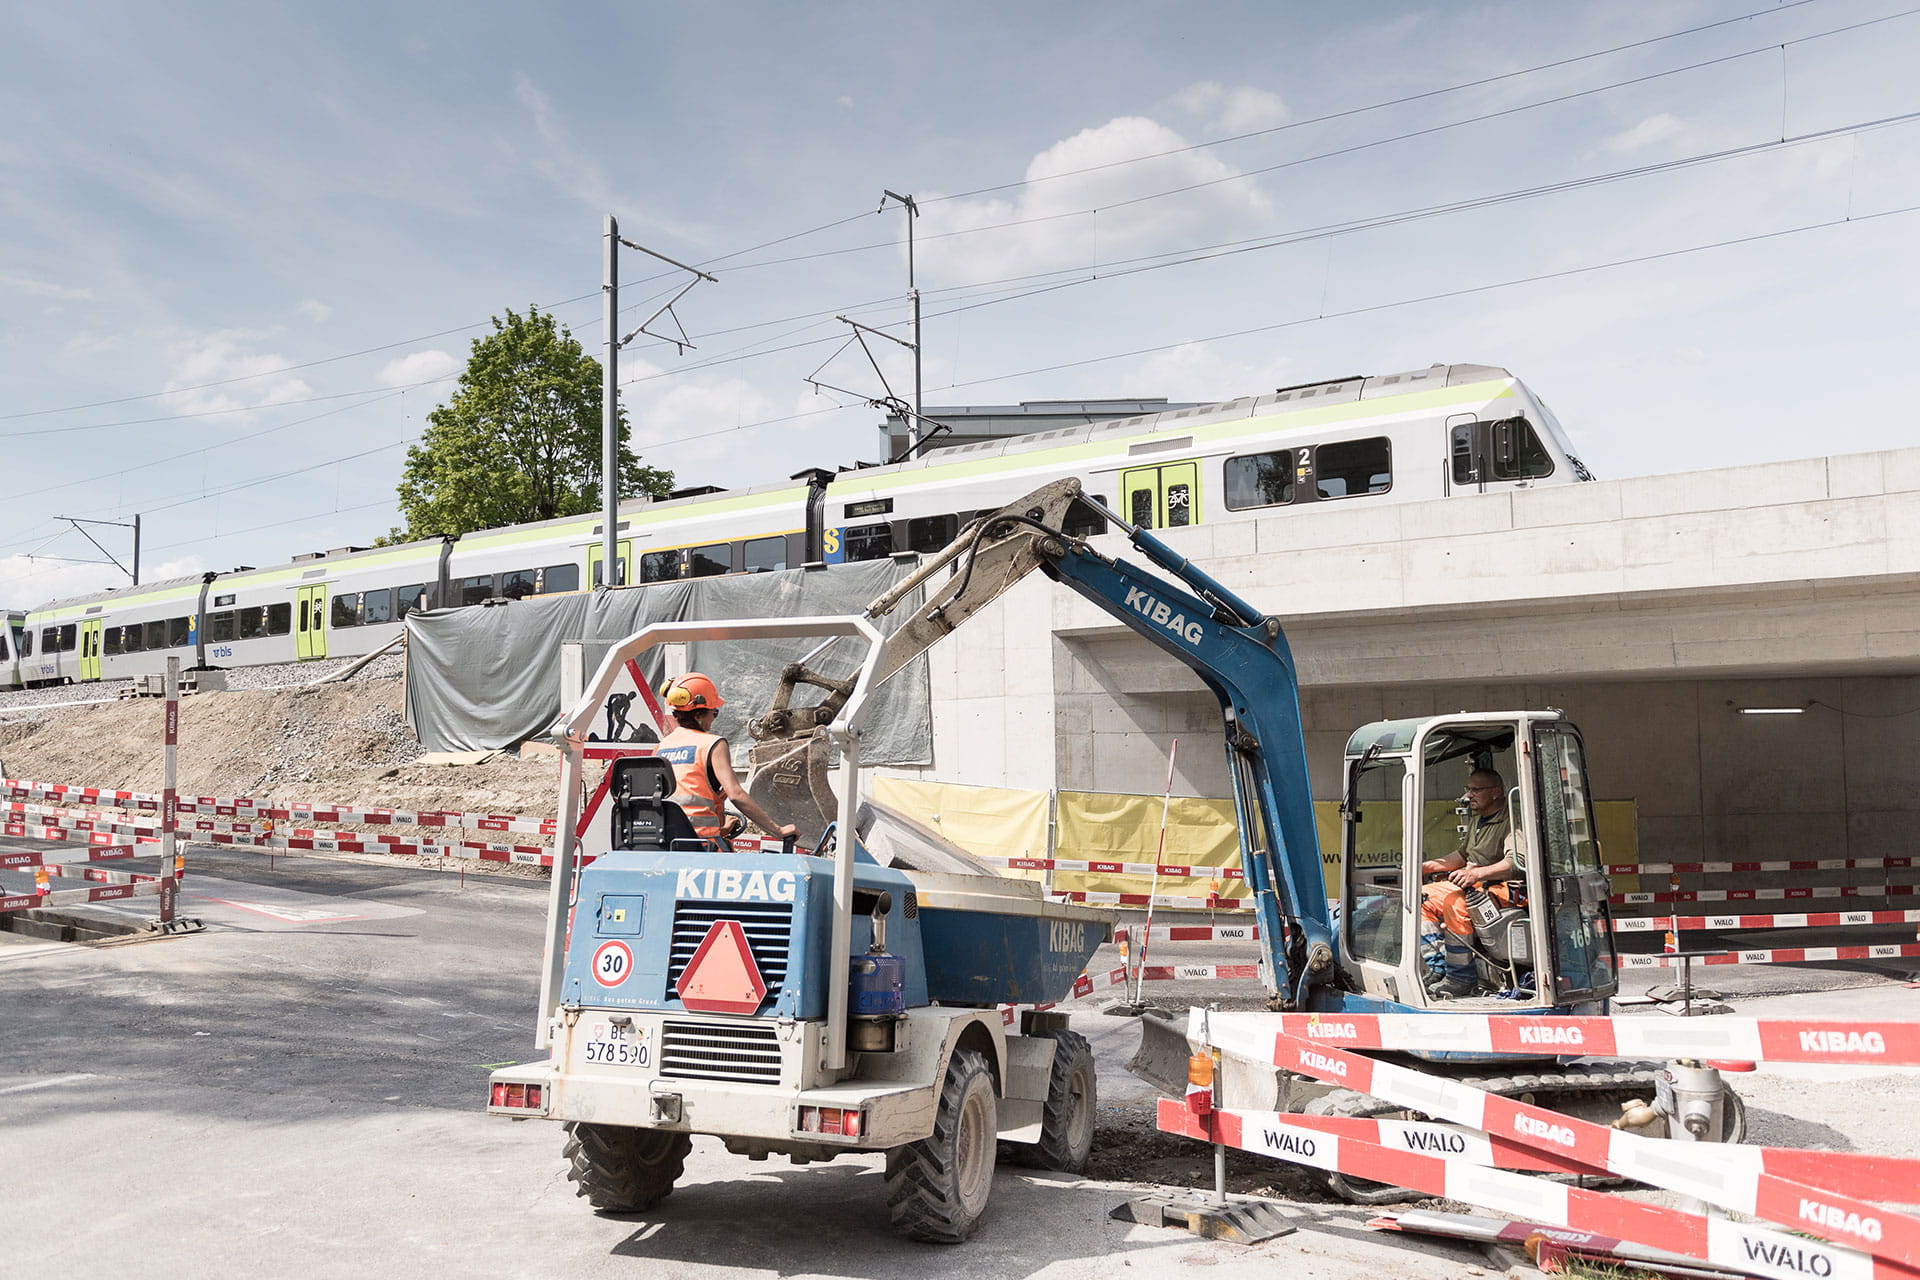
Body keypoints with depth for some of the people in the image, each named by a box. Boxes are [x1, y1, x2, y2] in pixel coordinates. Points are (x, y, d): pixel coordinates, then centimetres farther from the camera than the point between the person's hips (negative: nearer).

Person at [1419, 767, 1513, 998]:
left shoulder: (1511, 819, -14)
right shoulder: (1476, 819, 18)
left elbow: (1515, 863, -27)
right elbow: (1462, 855, 28)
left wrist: (1476, 873, -36)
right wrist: (1427, 866, 17)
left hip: (1504, 889, -11)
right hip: (1475, 884, 11)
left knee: (1455, 901, -34)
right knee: (1424, 897, 3)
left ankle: (1461, 978, -27)